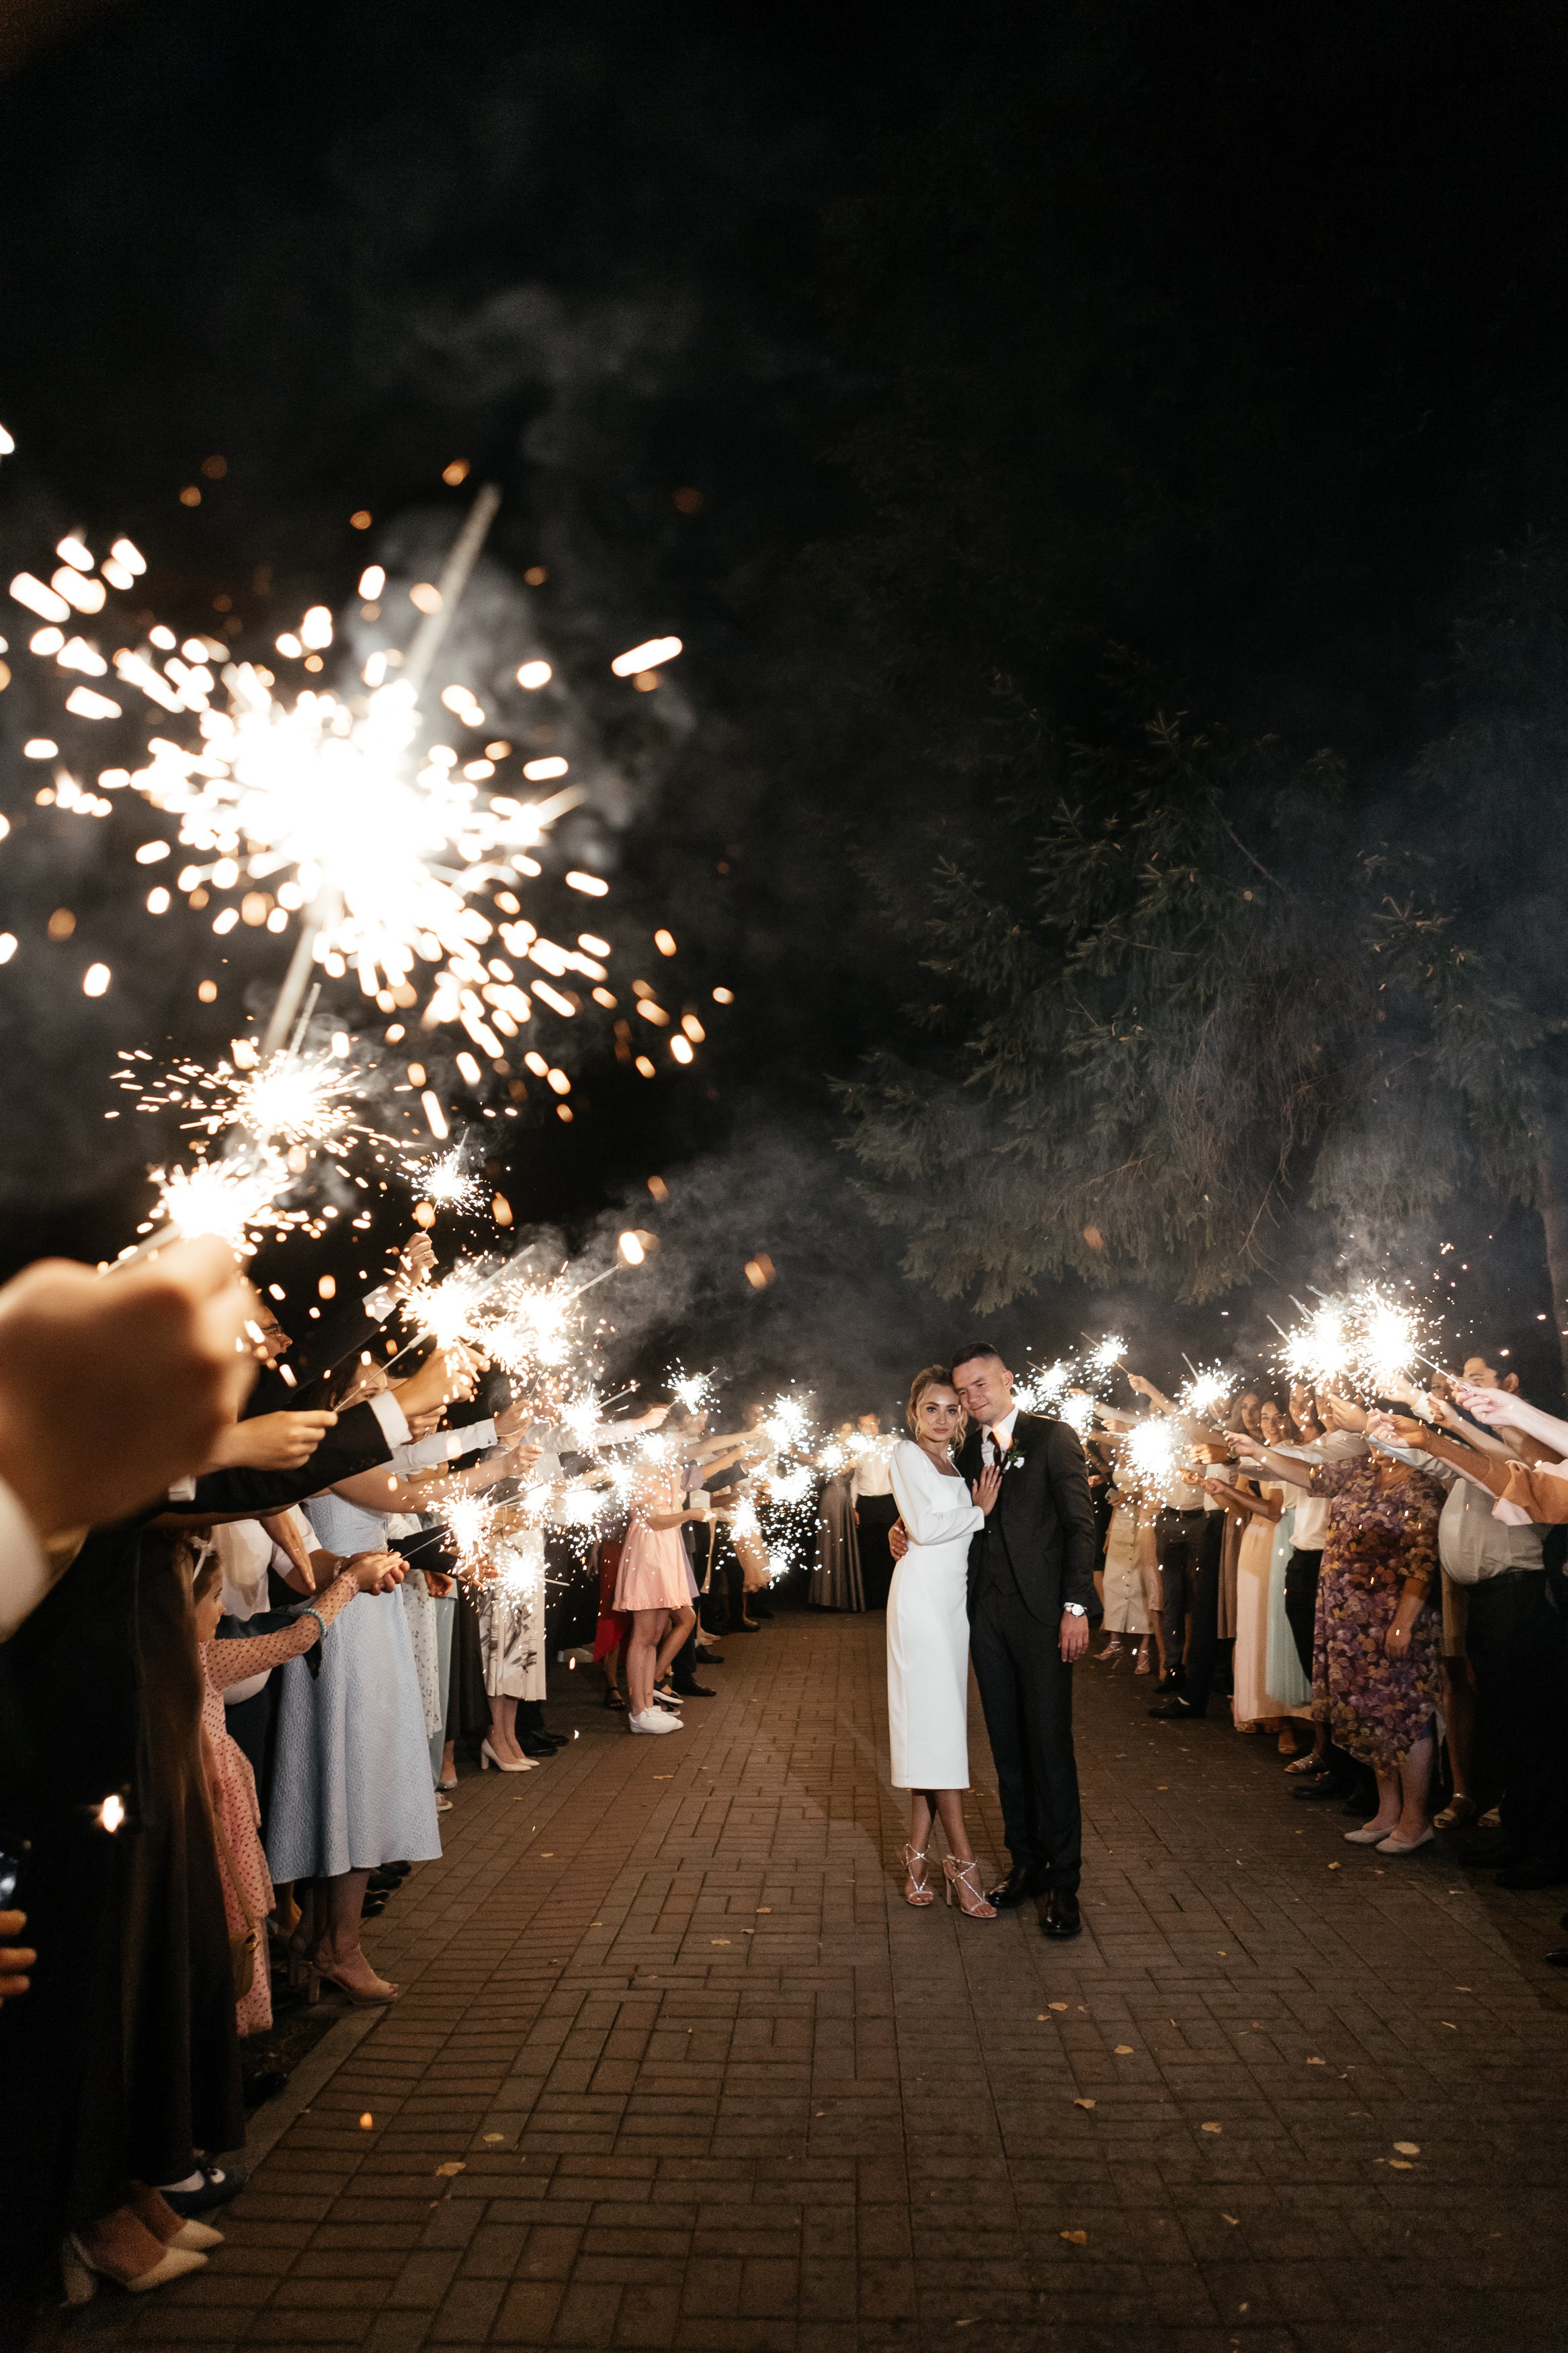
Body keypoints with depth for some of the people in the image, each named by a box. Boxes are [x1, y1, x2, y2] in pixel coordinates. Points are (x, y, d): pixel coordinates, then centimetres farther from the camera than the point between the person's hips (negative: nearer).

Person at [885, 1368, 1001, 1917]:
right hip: (922, 1595, -7)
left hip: (955, 1597, 7)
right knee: (937, 1718, -6)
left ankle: (919, 1853, 11)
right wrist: (978, 1511, -5)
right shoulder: (907, 1454, -4)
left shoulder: (957, 1464, 19)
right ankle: (962, 1860, -4)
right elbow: (924, 1526, -15)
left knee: (941, 1722, 6)